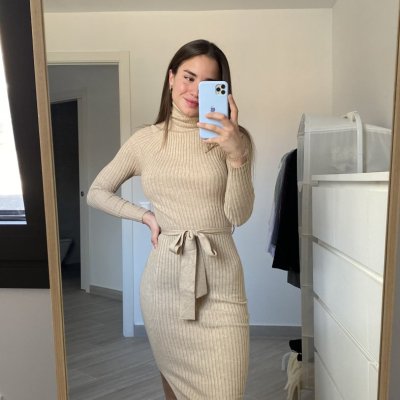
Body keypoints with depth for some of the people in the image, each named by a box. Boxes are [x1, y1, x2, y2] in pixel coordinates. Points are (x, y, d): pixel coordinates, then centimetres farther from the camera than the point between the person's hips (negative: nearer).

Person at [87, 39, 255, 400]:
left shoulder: (231, 138, -1)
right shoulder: (145, 140, 4)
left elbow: (239, 215, -7)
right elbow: (97, 192, 13)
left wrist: (236, 155, -21)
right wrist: (145, 216, 0)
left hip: (218, 283, -1)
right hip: (164, 280, 2)